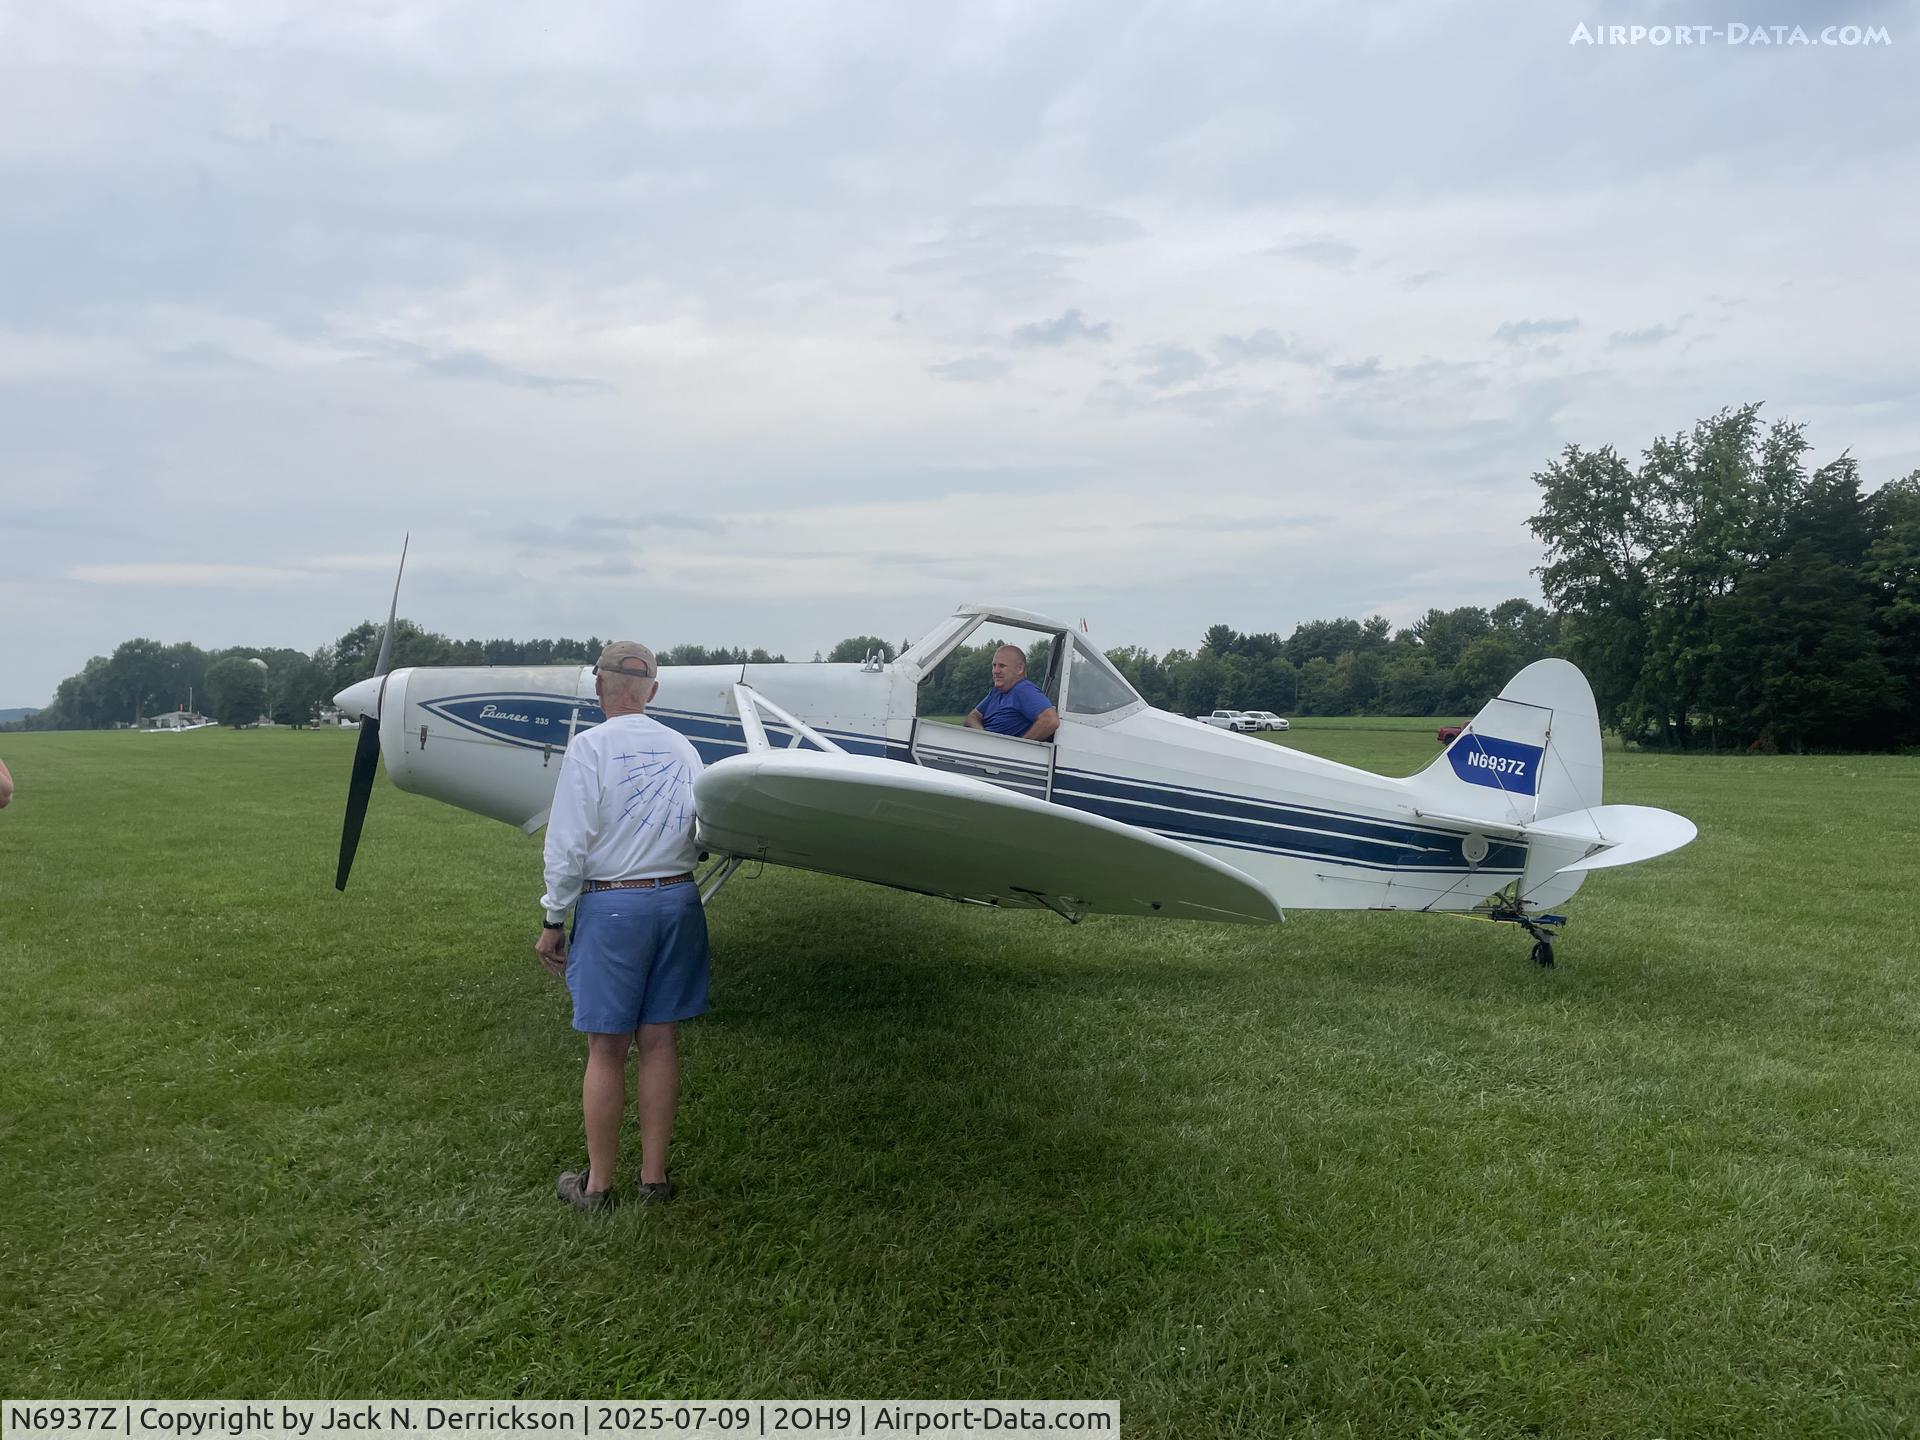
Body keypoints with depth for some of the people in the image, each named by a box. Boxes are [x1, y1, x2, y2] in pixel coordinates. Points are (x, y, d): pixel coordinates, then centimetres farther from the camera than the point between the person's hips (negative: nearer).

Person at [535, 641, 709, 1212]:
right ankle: (654, 1177, 21)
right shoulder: (682, 748, 7)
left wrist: (554, 921, -3)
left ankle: (597, 1184, 17)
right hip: (678, 898, 5)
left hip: (612, 905, -4)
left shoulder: (589, 746, -8)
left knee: (607, 1049, 5)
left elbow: (569, 844, -11)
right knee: (659, 1042, 11)